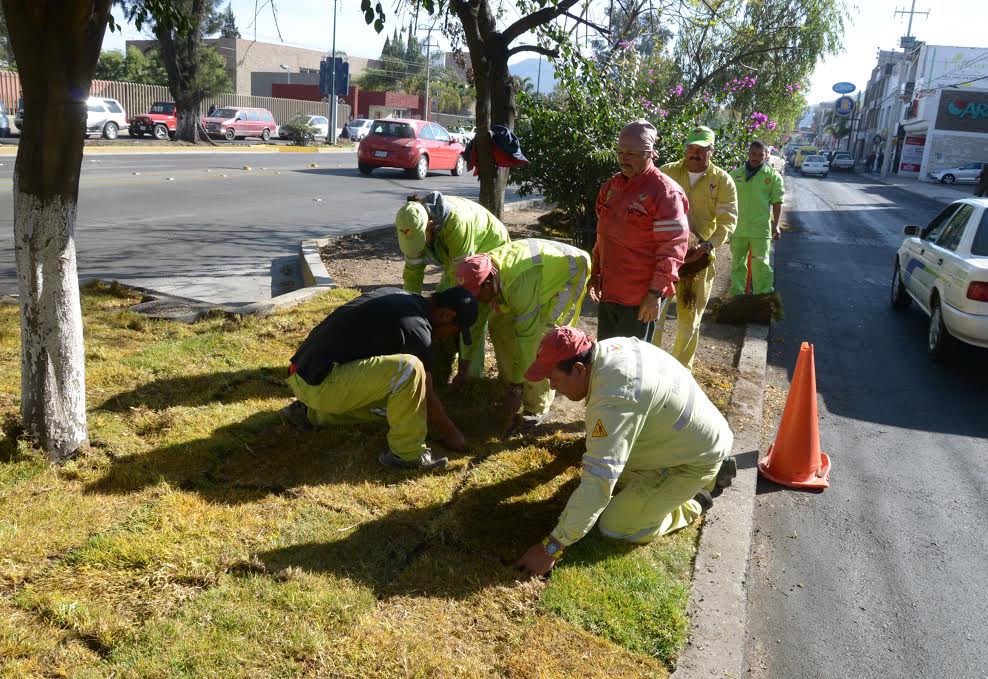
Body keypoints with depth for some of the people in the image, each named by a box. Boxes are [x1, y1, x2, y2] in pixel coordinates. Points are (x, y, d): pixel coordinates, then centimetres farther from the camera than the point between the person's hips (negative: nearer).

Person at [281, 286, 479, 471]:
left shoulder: (395, 295, 11)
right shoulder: (416, 326, -14)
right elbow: (427, 397, -4)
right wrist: (451, 434, 12)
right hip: (321, 386, -10)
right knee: (410, 369, -22)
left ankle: (309, 413, 27)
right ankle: (407, 452, -6)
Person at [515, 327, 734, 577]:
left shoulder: (614, 401, -37)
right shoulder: (608, 347, -10)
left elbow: (598, 483, -37)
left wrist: (551, 547, -31)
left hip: (695, 459, -9)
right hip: (685, 435, 9)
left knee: (615, 527, -8)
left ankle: (691, 504, 11)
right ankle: (710, 470, 23)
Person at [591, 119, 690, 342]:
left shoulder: (665, 192, -13)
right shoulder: (611, 186, 10)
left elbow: (673, 247, -17)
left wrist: (656, 292, -21)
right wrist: (595, 273, 19)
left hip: (641, 298, -7)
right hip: (608, 291, 7)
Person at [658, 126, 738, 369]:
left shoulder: (722, 181, 0)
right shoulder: (667, 172, 2)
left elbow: (728, 219, -4)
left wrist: (709, 244, -19)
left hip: (698, 257, 0)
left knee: (689, 319, 11)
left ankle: (680, 368, 28)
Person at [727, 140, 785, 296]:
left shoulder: (773, 176, -1)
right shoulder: (735, 174, 6)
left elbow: (777, 203, 1)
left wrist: (776, 225, -4)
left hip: (760, 228, -3)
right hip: (737, 227, 3)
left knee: (761, 265, -4)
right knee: (737, 264, 13)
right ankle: (736, 295, 24)